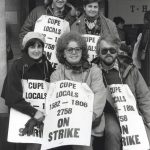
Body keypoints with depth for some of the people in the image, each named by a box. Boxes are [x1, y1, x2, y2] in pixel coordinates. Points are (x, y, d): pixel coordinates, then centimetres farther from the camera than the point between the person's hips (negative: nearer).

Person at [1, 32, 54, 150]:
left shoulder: (46, 65, 4)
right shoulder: (18, 66, -6)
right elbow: (12, 97, -11)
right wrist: (33, 112, -18)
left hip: (42, 112, 3)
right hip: (23, 112, -3)